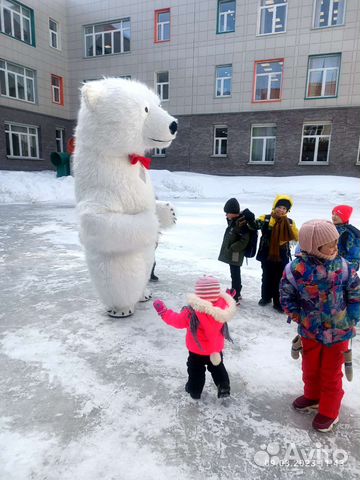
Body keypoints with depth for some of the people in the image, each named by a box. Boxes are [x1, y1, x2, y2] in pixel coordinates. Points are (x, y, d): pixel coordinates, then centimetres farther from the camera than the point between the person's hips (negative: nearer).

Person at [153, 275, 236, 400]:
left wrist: (163, 311, -8)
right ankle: (224, 388, 39)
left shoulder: (192, 312, -33)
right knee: (217, 367, 26)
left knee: (196, 370, 21)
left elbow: (178, 320, -19)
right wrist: (228, 298, 16)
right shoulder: (223, 306, -23)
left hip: (197, 350, -3)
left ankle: (194, 391, 38)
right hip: (216, 348, 3)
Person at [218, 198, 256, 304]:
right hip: (231, 253, 9)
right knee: (235, 274, 19)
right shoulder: (233, 221, 7)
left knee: (235, 275, -3)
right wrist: (229, 248, 5)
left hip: (235, 254, -9)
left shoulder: (241, 223, -20)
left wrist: (232, 248, -19)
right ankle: (237, 294, 33)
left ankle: (235, 298, 5)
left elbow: (244, 240, -22)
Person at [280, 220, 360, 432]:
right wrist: (298, 317, -5)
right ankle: (313, 397, 52)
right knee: (310, 369, 24)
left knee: (331, 373, 17)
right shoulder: (296, 269, -20)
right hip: (310, 331, 1)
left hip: (338, 332, -1)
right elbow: (287, 296, -5)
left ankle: (329, 411, 39)